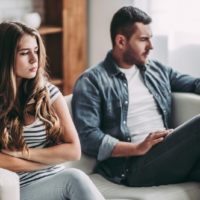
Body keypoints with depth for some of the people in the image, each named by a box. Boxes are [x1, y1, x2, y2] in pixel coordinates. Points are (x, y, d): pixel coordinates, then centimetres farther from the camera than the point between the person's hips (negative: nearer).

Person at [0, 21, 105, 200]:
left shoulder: (49, 92, 5)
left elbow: (74, 150, 0)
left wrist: (24, 153, -7)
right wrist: (52, 158, -4)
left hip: (57, 182, 3)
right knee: (74, 178, -31)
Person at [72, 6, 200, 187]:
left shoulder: (157, 70, 23)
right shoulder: (92, 82, 2)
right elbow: (87, 137, -7)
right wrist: (137, 148, -17)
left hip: (169, 155, 6)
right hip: (134, 165, -6)